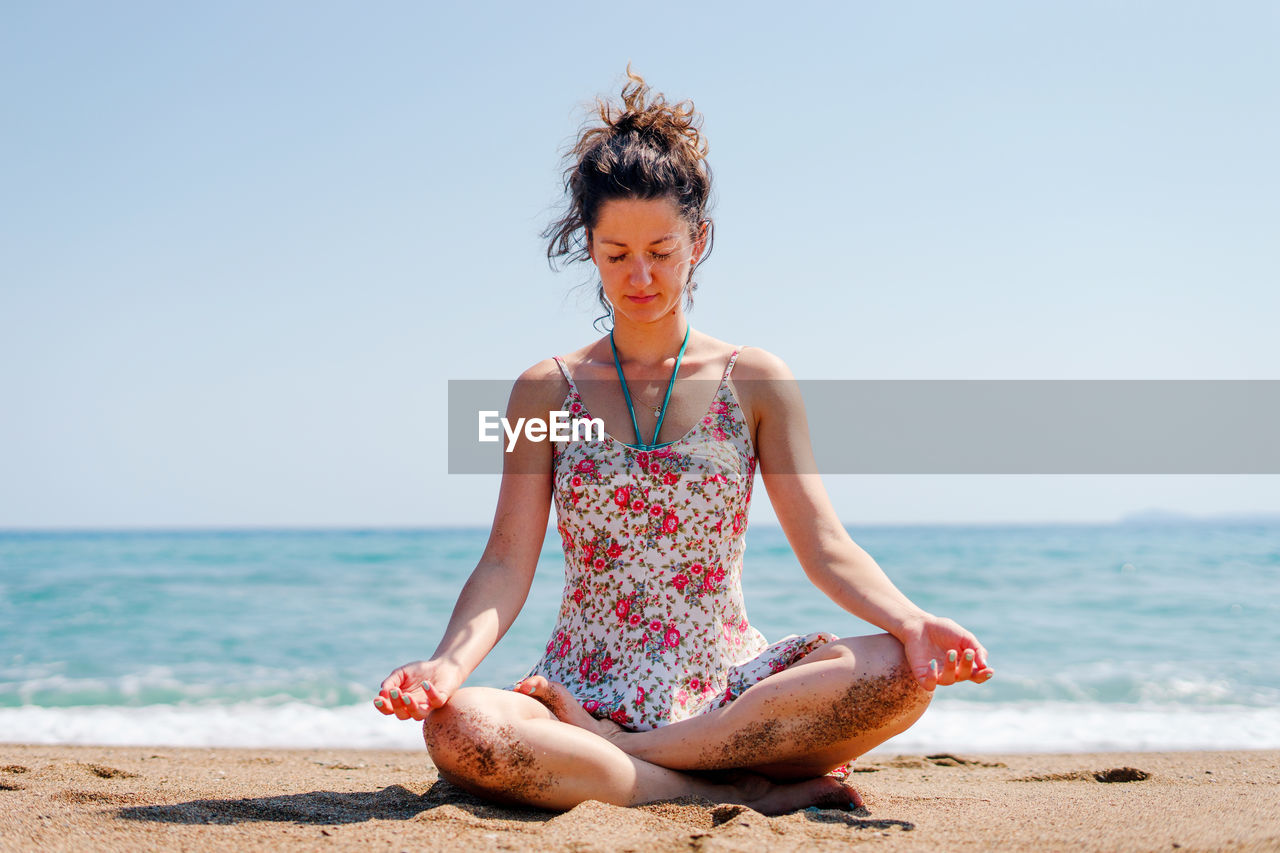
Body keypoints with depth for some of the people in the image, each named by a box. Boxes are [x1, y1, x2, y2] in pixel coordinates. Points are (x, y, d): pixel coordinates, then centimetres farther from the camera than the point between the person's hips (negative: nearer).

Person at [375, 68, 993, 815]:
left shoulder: (756, 383, 7)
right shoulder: (548, 391, 7)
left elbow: (825, 546, 0)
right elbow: (508, 563, -2)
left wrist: (910, 621, -21)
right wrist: (449, 663, -22)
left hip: (732, 689, 1)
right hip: (588, 692, 0)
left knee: (895, 673, -29)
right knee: (458, 729, -33)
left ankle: (611, 753, -21)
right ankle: (755, 789, -24)